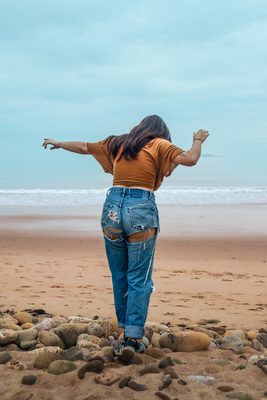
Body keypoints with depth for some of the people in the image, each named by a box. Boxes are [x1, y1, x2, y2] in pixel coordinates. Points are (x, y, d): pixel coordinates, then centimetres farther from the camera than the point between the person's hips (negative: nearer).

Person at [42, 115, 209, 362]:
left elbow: (84, 147, 30)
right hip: (141, 209, -4)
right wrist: (198, 140, 13)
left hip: (113, 208, 4)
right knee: (139, 279, 1)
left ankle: (127, 332, 24)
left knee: (119, 276, 16)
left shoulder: (116, 144, 18)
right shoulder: (159, 145, 6)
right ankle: (132, 338, -4)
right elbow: (190, 159, -7)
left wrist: (58, 143, 48)